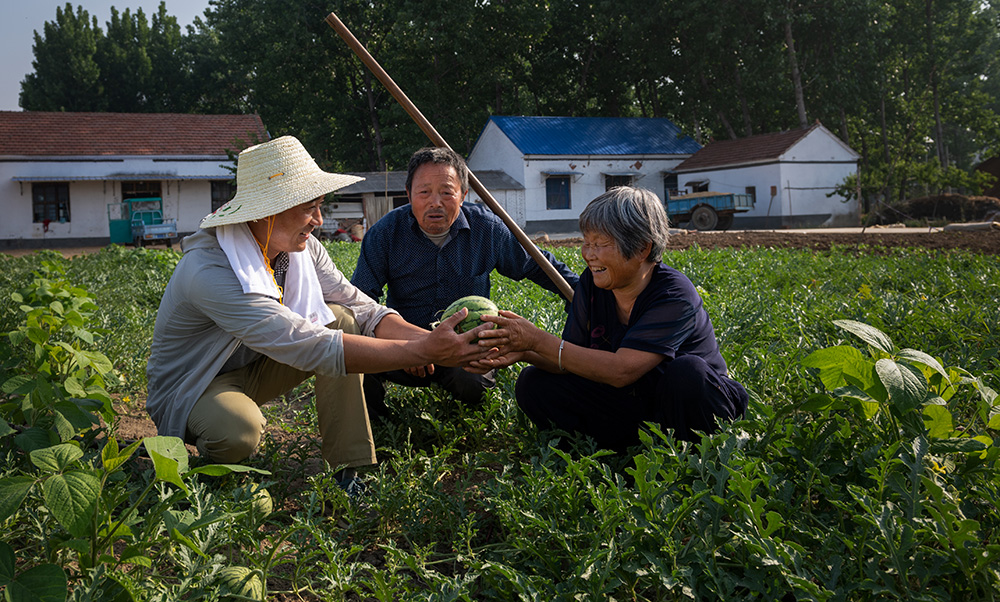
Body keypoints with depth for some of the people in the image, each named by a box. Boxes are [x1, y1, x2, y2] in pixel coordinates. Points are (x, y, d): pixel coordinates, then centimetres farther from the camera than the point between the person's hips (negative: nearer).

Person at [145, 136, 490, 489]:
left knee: (341, 320, -14)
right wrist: (424, 352, -43)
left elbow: (360, 308, -9)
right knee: (238, 432, -40)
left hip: (255, 368, 7)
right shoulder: (210, 271, -34)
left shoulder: (301, 246, -9)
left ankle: (348, 471, -13)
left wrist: (423, 338, -29)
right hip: (193, 387, -7)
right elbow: (312, 347, -40)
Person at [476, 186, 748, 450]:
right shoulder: (592, 283, -6)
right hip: (632, 402, 5)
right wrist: (524, 353, -27)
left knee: (688, 371, -38)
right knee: (534, 383, -9)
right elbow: (573, 364, -6)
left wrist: (538, 340, -34)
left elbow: (621, 370, -35)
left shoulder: (674, 296, -25)